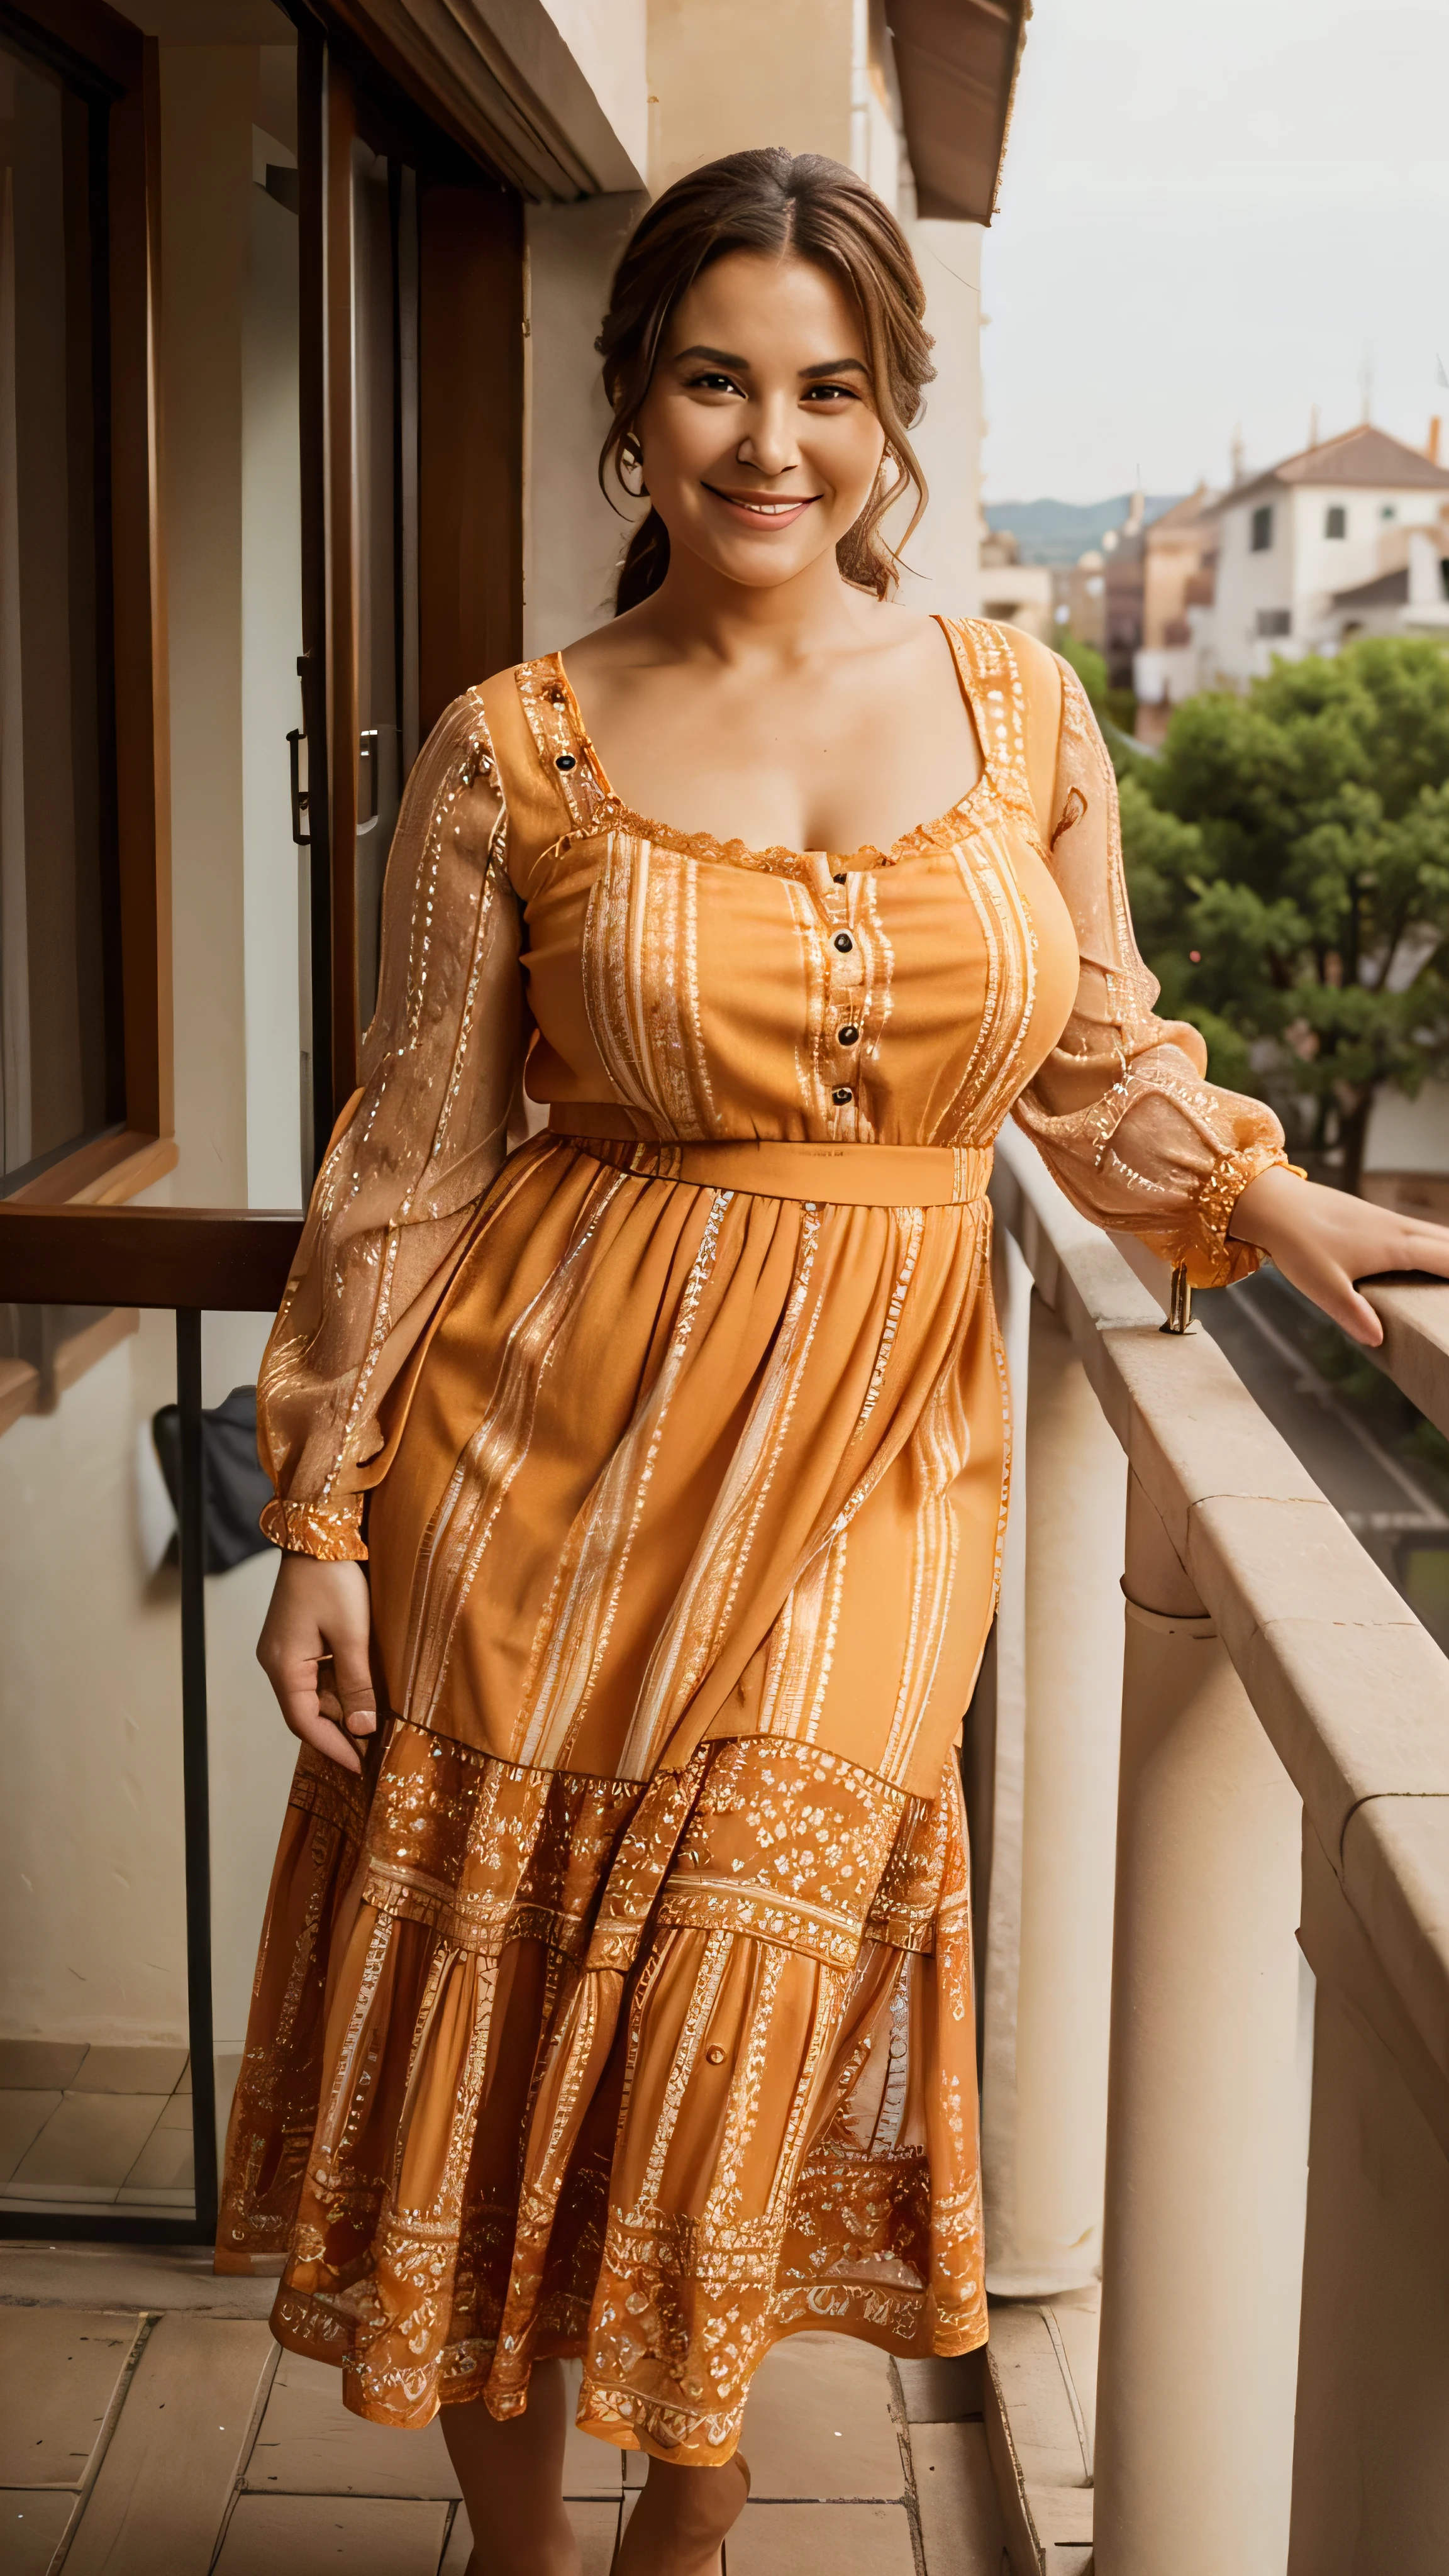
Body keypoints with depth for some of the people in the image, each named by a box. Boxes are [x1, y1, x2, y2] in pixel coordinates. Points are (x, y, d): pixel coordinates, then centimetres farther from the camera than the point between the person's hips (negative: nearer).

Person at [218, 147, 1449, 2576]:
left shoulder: (1019, 706, 4)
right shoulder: (515, 755, -3)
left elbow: (1102, 1061, 13)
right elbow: (407, 1161, -1)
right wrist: (319, 1517, -2)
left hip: (877, 1456, 1)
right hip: (555, 1443, -1)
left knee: (742, 2018, 6)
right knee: (508, 2015, 8)